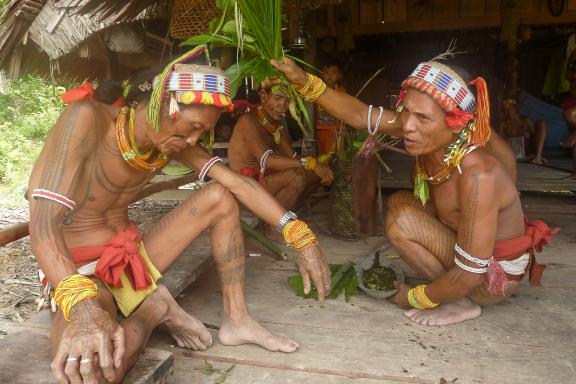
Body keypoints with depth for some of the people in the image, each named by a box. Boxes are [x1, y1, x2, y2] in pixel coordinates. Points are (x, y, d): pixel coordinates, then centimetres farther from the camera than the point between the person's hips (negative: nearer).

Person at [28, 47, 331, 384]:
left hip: (132, 257, 6)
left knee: (220, 197, -5)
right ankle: (154, 308, -5)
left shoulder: (174, 141, -3)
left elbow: (238, 183, -9)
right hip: (77, 271, -6)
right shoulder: (87, 119, -22)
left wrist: (300, 236, -19)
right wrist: (82, 306, -48)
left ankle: (237, 320, -2)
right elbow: (42, 227, -31)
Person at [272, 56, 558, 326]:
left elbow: (470, 275, -31)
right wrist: (304, 81, -23)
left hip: (495, 275, -8)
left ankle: (462, 304, -3)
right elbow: (360, 115, -13)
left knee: (402, 220, -22)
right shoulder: (431, 134, -17)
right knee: (398, 202, 7)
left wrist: (415, 297, -16)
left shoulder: (478, 174, -37)